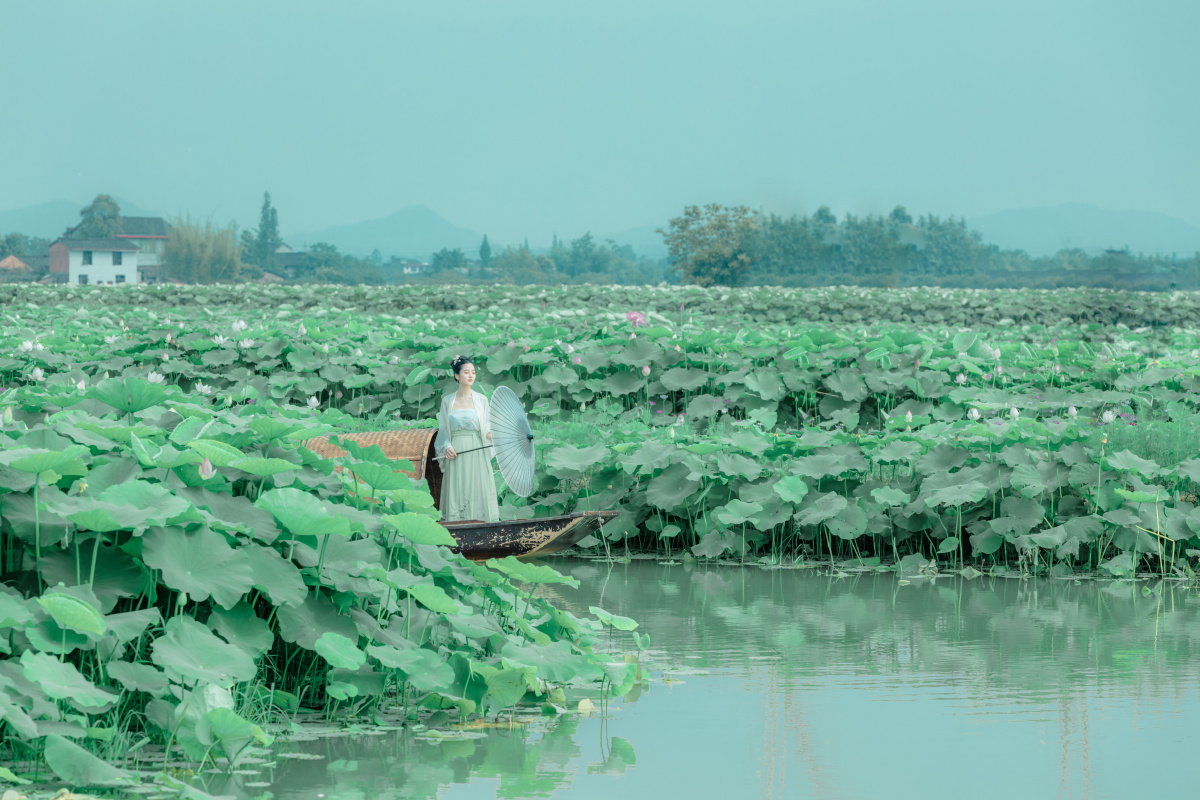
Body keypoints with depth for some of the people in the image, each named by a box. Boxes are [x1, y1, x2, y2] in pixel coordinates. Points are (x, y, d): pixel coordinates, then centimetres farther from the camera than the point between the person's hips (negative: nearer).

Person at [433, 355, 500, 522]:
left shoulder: (481, 399, 7)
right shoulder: (448, 401, 8)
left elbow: (486, 430, 6)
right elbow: (443, 430, 12)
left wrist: (492, 434, -16)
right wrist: (446, 447, -6)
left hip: (477, 454, 0)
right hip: (456, 455, 0)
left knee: (478, 494, -6)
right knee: (456, 495, -4)